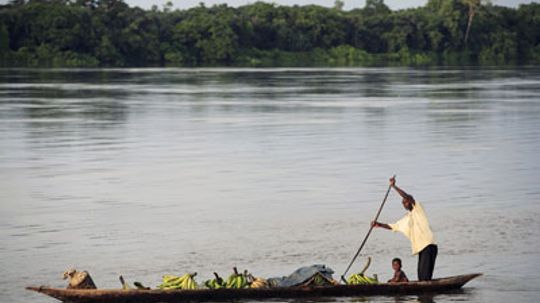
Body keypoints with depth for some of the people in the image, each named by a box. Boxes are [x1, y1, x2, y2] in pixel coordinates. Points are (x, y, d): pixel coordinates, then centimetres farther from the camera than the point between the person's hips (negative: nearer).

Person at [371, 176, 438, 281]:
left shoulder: (418, 208, 3)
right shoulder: (407, 218, 23)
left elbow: (407, 197, -12)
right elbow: (392, 227, 26)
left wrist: (394, 186, -14)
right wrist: (379, 224, 12)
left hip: (428, 245, -9)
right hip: (421, 248, 9)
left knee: (425, 276, -16)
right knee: (421, 276, 4)